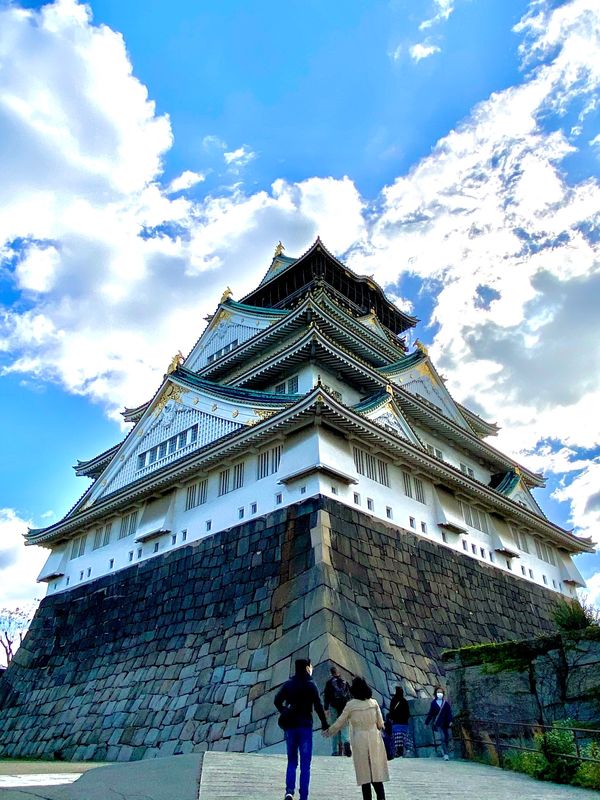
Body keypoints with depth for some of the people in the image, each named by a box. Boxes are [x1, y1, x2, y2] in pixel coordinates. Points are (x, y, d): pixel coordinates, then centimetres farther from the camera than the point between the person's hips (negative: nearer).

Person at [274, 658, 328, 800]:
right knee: (305, 764, 5)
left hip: (290, 726, 3)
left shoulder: (288, 684, 5)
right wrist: (324, 724, -4)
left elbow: (277, 701, 3)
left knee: (291, 761, 14)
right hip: (305, 726, -3)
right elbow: (318, 706, -12)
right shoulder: (310, 684, -7)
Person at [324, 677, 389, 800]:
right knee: (377, 772, 11)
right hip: (375, 739, 2)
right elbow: (380, 724, 3)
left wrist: (328, 732, 17)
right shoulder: (374, 703, -2)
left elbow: (339, 722, 1)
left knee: (364, 774, 9)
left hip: (359, 741, -2)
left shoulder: (351, 705, -8)